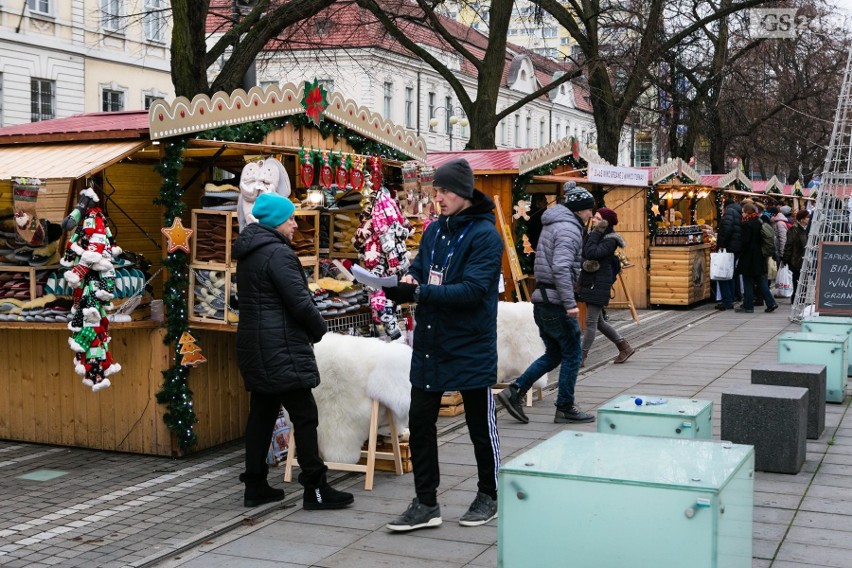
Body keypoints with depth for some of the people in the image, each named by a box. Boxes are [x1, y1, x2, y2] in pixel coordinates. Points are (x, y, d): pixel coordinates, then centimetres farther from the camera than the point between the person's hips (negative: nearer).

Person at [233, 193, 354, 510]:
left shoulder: (248, 254, 15)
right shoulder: (278, 253, -15)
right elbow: (300, 302, -19)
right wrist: (319, 329, -1)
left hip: (255, 347, 10)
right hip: (281, 350, -10)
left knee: (261, 414, 13)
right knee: (304, 416, -5)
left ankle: (255, 486, 17)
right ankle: (315, 489, -2)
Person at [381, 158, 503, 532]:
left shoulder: (484, 235, -14)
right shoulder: (435, 230, 9)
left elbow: (473, 290, -23)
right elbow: (420, 273, 12)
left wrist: (420, 292, -31)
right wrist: (406, 285, -12)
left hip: (471, 348, -6)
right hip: (430, 345, 7)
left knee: (481, 426, 9)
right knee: (419, 423, 7)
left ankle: (488, 497, 28)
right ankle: (426, 504, 17)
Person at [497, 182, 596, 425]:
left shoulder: (553, 225, 17)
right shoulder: (569, 228, -14)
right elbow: (561, 268, -25)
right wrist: (570, 303, -27)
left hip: (542, 298, 10)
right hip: (556, 301, -10)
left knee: (554, 354, 16)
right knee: (572, 354, 3)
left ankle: (514, 391, 10)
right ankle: (565, 408, 11)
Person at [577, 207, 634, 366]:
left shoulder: (610, 240, -14)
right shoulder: (597, 235, 12)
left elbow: (592, 253, -28)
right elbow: (584, 255, 17)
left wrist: (596, 233, -21)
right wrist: (585, 264, -2)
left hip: (599, 285, -10)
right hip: (589, 283, 10)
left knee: (591, 322, -5)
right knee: (598, 322, 16)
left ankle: (581, 357, 0)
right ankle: (625, 347, 27)